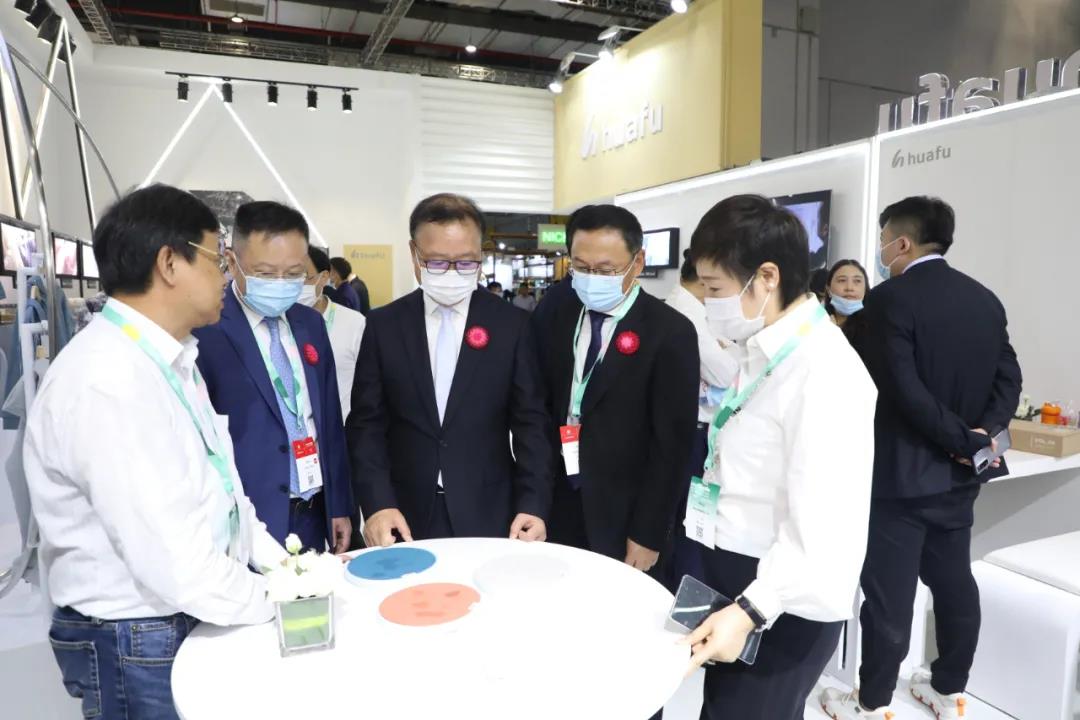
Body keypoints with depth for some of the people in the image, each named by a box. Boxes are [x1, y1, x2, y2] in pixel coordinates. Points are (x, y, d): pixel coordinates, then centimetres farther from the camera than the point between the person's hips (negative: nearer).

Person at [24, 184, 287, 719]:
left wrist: (276, 559, 2)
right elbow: (173, 562, -28)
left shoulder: (169, 360, 4)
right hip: (142, 642, -8)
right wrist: (274, 600, -13)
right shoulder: (106, 384, -27)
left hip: (196, 615, 8)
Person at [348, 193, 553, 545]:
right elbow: (367, 422, 0)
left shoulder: (511, 324, -2)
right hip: (407, 517, 1)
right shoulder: (383, 325, -1)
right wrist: (377, 502, -13)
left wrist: (533, 504, -11)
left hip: (489, 515, 0)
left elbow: (530, 421, -2)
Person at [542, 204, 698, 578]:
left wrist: (648, 534, -12)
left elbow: (672, 443, -13)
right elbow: (548, 406, 6)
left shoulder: (670, 332, -13)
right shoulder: (561, 317, 2)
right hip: (561, 508, 4)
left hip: (624, 519, -4)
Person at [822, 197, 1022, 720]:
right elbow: (1008, 379, 3)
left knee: (889, 591, 2)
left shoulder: (890, 299, -16)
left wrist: (964, 440, -13)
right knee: (954, 580, 18)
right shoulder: (984, 299, 7)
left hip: (902, 470, -7)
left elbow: (903, 390, -22)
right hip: (958, 470, 8)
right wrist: (980, 433, -7)